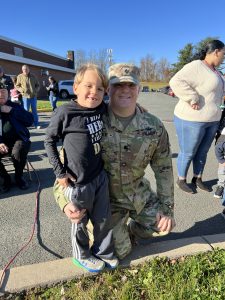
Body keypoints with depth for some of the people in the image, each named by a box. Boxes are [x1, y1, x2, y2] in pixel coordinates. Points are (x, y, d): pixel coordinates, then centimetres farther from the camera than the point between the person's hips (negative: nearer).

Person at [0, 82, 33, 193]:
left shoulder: (15, 106, 12)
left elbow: (30, 120, -1)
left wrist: (12, 111, -10)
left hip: (18, 139, -1)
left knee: (18, 152, -33)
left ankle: (19, 177, -4)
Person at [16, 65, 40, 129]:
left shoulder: (33, 76, 10)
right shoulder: (20, 76, 2)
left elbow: (37, 85, 17)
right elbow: (17, 86, 5)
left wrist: (36, 90, -3)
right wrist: (22, 90, -14)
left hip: (33, 96, 3)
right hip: (25, 96, -2)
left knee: (34, 110, 8)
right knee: (26, 110, 1)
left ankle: (36, 124, 14)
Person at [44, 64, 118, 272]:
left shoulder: (102, 109, -4)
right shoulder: (64, 113, -17)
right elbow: (49, 141, -7)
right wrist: (60, 173, -9)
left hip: (100, 176, 5)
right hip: (78, 182, -4)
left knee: (104, 219, 19)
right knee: (80, 222, 18)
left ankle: (103, 252, 47)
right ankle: (82, 256, 47)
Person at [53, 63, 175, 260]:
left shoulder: (154, 126, -11)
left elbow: (163, 168, -2)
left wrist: (167, 208, -3)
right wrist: (66, 201, -31)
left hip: (139, 193, 4)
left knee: (164, 225, 4)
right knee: (119, 251, -2)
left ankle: (129, 230, 33)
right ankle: (118, 234, 34)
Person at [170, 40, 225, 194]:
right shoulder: (196, 67, -16)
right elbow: (176, 82, -29)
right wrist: (192, 99, -28)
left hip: (211, 120, 9)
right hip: (192, 120, -9)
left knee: (202, 152, 17)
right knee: (188, 153, 5)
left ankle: (197, 179, 34)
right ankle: (181, 180, 25)